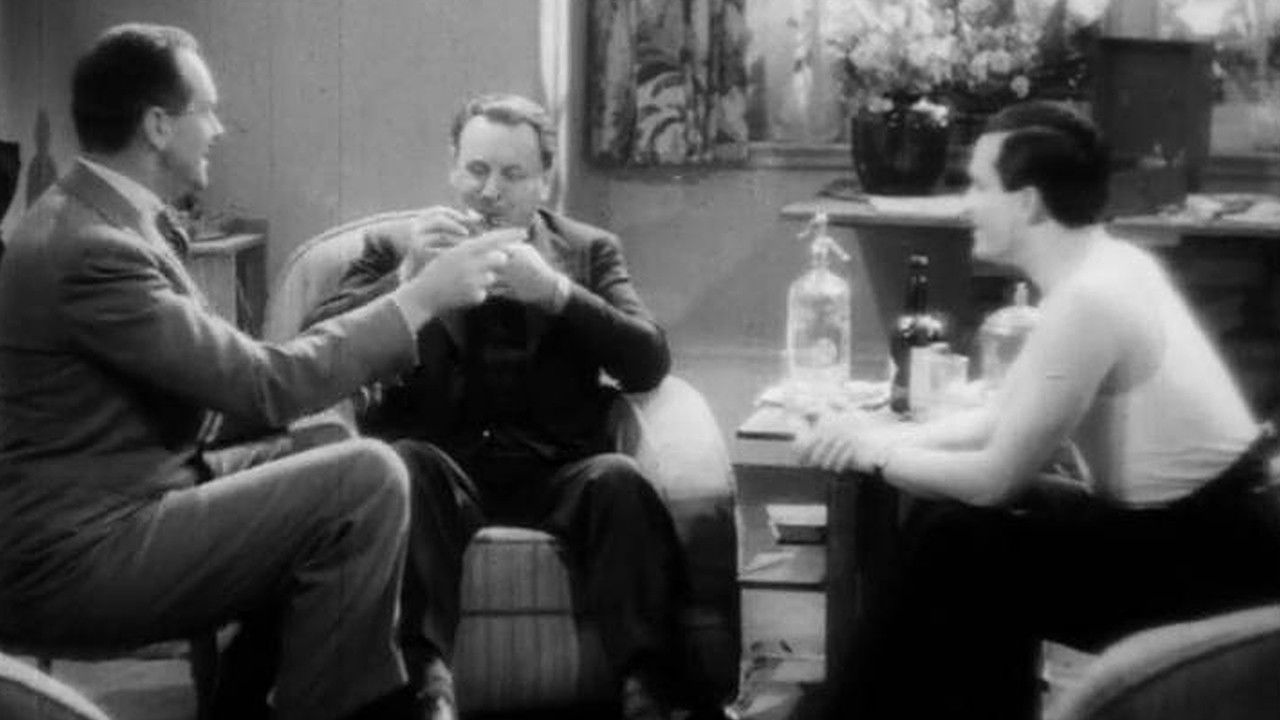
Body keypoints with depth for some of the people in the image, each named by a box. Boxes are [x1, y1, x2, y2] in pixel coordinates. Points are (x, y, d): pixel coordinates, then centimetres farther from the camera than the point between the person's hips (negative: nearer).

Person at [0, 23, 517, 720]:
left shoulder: (90, 219, 10)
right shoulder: (90, 251, -21)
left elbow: (224, 374, 14)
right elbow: (267, 384, -21)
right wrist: (420, 297, -13)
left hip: (102, 516, 10)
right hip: (70, 566, -10)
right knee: (366, 477, -15)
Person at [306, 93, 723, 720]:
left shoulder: (589, 251, 18)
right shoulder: (395, 249, 16)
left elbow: (649, 363, 2)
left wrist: (552, 290, -13)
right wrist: (407, 277, -14)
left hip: (553, 471, 1)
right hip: (440, 466, 0)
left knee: (618, 478, -31)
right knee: (403, 463, -33)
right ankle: (422, 669, -40)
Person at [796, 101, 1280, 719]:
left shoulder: (1087, 299, -24)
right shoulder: (1104, 267, 5)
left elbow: (996, 477, -18)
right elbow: (1004, 419, 14)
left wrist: (879, 455, -2)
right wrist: (888, 435, 3)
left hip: (1215, 557, -9)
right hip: (1185, 526, 9)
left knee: (960, 551, -9)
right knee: (951, 521, 7)